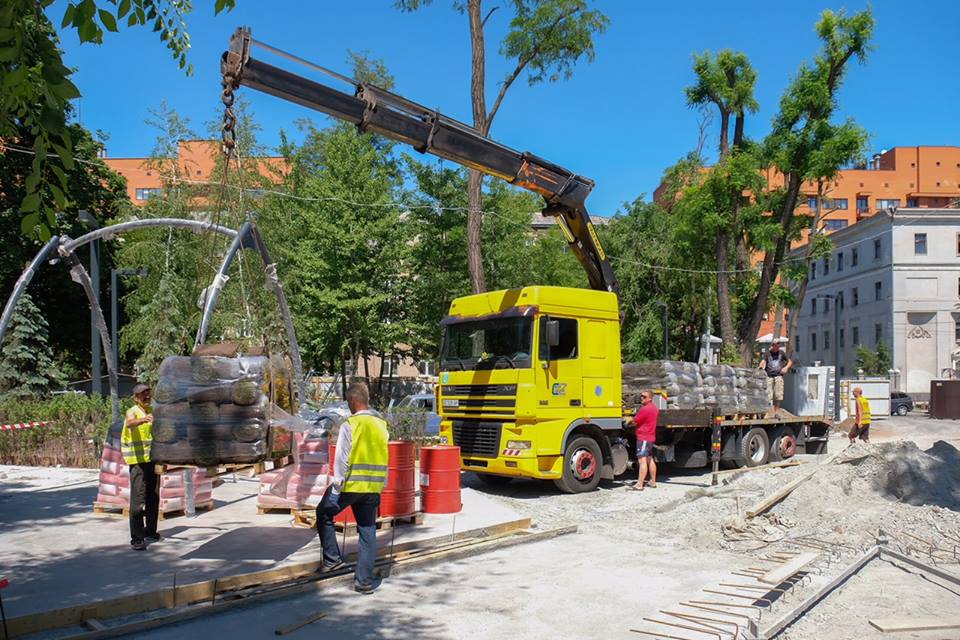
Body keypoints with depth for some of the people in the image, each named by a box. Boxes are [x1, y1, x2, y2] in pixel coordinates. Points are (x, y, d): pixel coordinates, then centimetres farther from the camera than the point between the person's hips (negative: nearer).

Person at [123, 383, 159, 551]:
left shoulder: (151, 411, 10)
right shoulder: (132, 412, -11)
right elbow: (130, 423, -35)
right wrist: (142, 420, -55)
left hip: (153, 459, 7)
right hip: (138, 461, -7)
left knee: (154, 497, 14)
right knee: (138, 499, -11)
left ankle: (150, 530, 29)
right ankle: (137, 538, -10)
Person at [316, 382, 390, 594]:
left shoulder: (350, 425, -12)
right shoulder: (381, 424, 6)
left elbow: (341, 459, -14)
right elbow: (382, 456, 10)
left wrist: (337, 486, -8)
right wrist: (380, 486, 16)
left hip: (351, 483, -5)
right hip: (374, 487, 5)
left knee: (324, 514, 19)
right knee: (368, 531, 12)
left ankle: (332, 558, 16)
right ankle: (364, 580, 15)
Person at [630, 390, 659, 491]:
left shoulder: (644, 409, -19)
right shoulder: (654, 408, 11)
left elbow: (634, 422, -12)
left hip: (643, 437, -10)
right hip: (651, 436, 10)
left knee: (642, 461, -12)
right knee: (650, 460, 17)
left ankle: (639, 484, -15)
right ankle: (653, 482, 24)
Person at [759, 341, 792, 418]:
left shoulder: (781, 353, 14)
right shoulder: (767, 353, 7)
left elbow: (790, 361, 22)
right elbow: (763, 361, -9)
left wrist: (786, 368, 2)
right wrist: (761, 366, -32)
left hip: (778, 376, 2)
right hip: (769, 376, -1)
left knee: (778, 395, -5)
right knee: (768, 395, -8)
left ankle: (777, 412, 1)